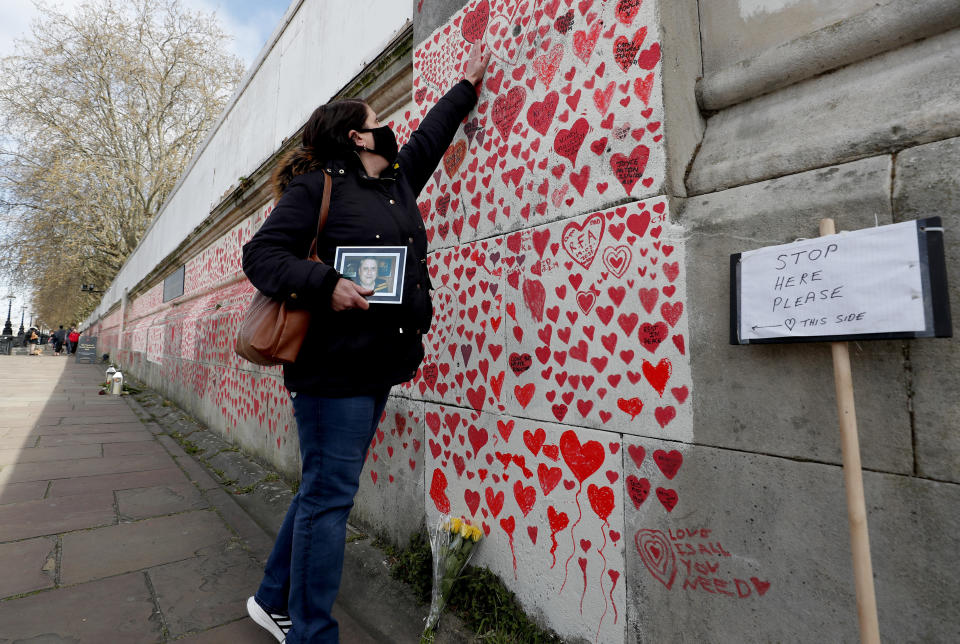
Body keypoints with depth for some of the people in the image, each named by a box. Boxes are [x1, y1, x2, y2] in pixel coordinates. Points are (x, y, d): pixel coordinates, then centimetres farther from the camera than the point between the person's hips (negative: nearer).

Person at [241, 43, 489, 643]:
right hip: (333, 367, -8)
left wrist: (468, 86, 45)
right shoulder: (318, 185, -3)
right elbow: (262, 253, -6)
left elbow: (429, 135, 34)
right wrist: (324, 285, -22)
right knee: (329, 495, -1)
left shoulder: (400, 182, 19)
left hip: (378, 367, 8)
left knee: (324, 490, 16)